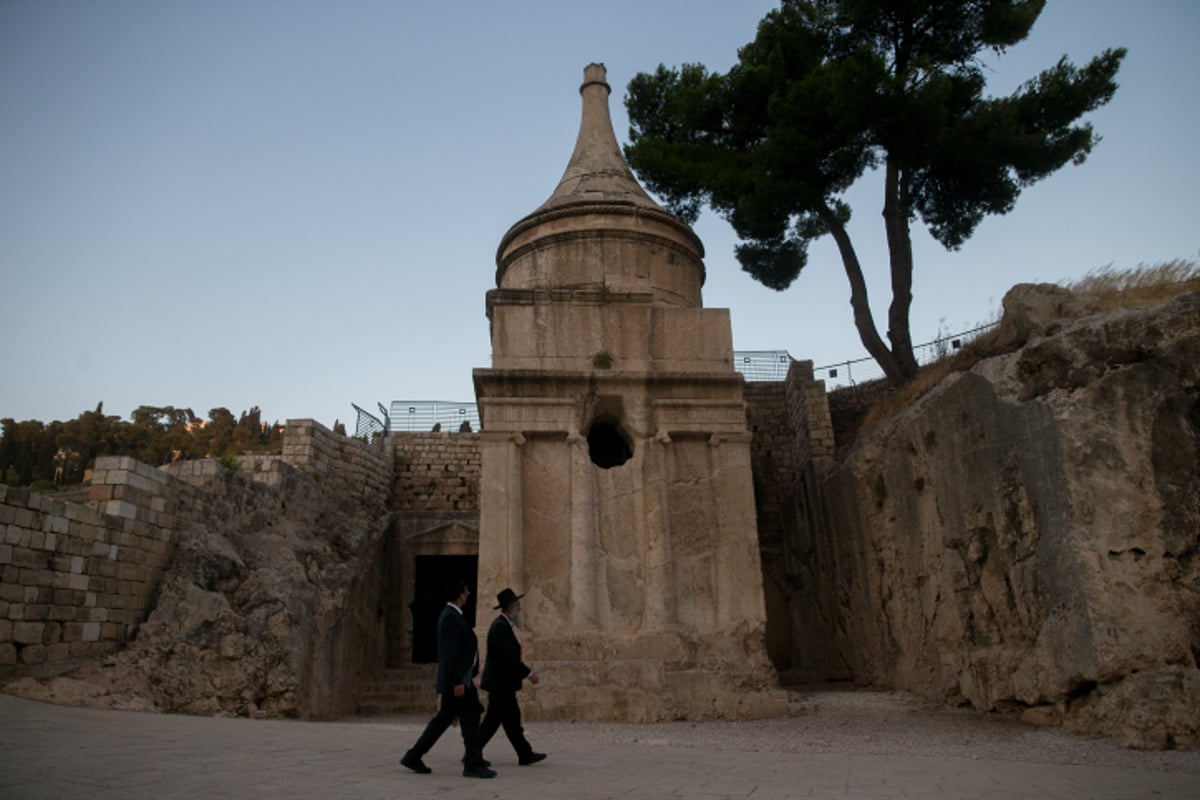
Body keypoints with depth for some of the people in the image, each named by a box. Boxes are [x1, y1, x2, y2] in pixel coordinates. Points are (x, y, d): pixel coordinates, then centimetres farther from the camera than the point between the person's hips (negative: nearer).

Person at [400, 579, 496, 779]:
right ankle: (473, 764, 3)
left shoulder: (449, 615, 15)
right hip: (457, 680, -10)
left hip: (455, 680, 10)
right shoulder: (452, 617, -17)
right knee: (470, 718, -4)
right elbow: (451, 653, -22)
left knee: (444, 718, 14)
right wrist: (458, 682, -23)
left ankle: (413, 757, 19)